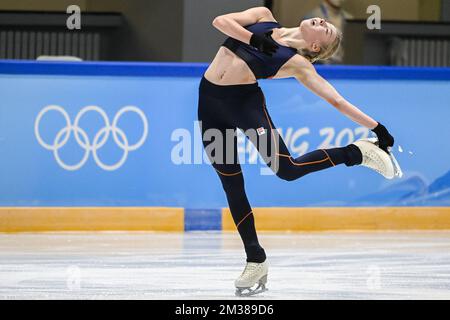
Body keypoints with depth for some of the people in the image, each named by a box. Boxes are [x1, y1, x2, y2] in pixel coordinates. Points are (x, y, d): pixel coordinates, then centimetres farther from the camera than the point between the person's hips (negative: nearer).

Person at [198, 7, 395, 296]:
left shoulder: (298, 63, -4)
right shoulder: (264, 17, 8)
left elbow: (337, 100, -6)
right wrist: (254, 38, -13)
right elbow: (221, 21, -1)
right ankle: (256, 261, 14)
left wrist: (378, 127, -13)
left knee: (287, 169, -23)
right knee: (232, 185, 3)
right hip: (211, 101, 4)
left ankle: (356, 152, -1)